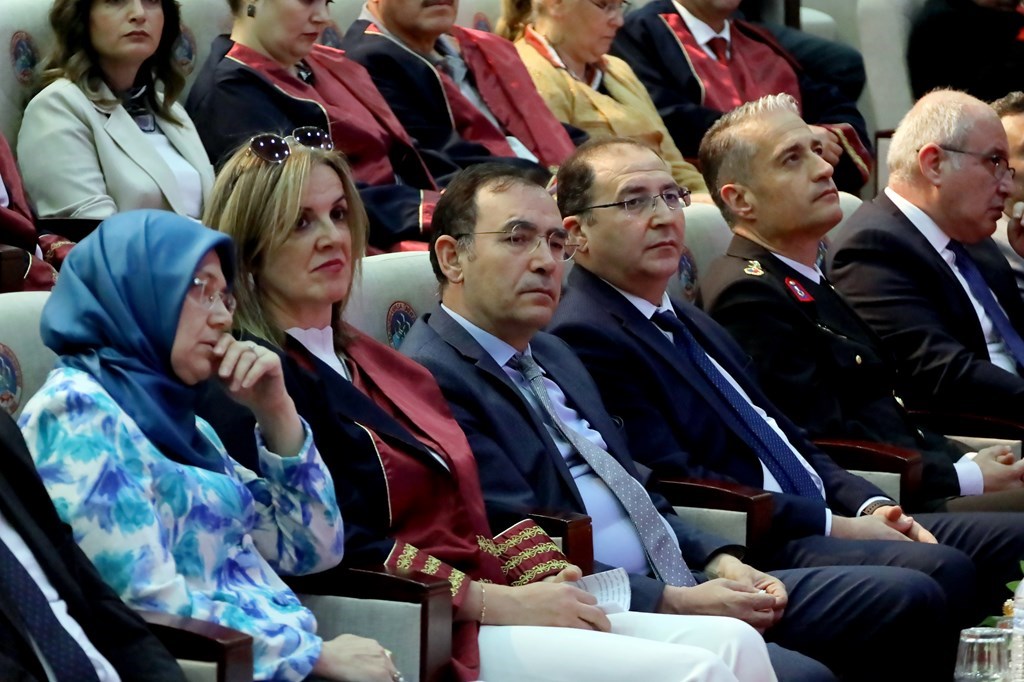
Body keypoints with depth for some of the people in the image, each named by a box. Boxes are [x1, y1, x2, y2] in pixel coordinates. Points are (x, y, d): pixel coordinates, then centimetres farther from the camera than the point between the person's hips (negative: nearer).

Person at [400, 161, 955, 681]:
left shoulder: (553, 356, 23)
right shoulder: (431, 379, -9)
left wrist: (718, 563, 6)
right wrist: (676, 603, -17)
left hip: (685, 586, 10)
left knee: (909, 599, 1)